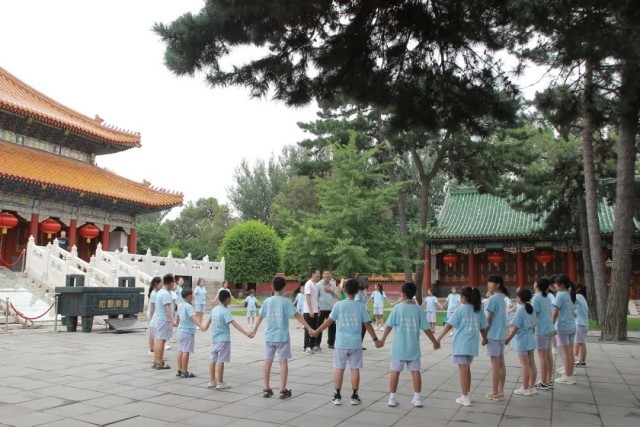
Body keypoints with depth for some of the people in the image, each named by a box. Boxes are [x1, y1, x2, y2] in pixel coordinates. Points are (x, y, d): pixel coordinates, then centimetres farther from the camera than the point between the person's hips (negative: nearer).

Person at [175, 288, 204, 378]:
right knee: (186, 352, -4)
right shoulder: (188, 307, -17)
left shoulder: (180, 305, 9)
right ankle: (184, 372, -1)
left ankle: (179, 371, 18)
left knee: (180, 351, 12)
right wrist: (201, 326, -46)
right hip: (188, 331, -9)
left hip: (180, 330, 9)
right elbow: (194, 317, -33)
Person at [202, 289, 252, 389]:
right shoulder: (225, 311, -17)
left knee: (213, 359, 12)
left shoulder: (215, 309, 8)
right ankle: (220, 383, 3)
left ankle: (212, 381, 20)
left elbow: (209, 320, 26)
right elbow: (234, 324, -27)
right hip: (223, 339, -8)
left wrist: (205, 328, 47)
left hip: (214, 338, 8)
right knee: (221, 360, -3)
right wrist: (246, 333, -34)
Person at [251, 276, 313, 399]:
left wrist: (254, 331, 22)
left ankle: (266, 389, 15)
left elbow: (260, 317, 10)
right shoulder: (286, 301, -9)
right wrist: (309, 328, -7)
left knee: (267, 362, 10)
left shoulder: (267, 301, 1)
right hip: (282, 337, -3)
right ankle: (283, 390, 5)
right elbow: (298, 316, -11)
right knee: (283, 362, 3)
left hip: (269, 336, 3)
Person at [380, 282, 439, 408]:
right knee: (415, 371, 9)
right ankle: (417, 398, 12)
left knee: (395, 371, 6)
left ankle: (392, 398, 11)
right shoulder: (418, 309, -3)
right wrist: (435, 342, 13)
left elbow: (389, 326, -4)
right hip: (413, 347, 2)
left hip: (399, 347, -2)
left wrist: (382, 339, 10)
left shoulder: (398, 308, -8)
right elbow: (426, 328, 0)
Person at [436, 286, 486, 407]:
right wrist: (485, 339, 26)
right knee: (467, 368, 20)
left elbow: (449, 325, -11)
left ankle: (465, 398, 4)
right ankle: (468, 394, 28)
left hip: (461, 344, -5)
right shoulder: (479, 310, 5)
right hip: (473, 344, 6)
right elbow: (483, 328, 9)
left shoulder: (460, 310, -9)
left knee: (463, 370, 1)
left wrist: (438, 339, -8)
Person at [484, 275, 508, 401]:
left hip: (493, 334, -8)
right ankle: (500, 391, 16)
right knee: (501, 363, 10)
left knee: (495, 363, -3)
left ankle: (495, 393, 2)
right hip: (501, 334, 8)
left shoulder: (493, 298, -15)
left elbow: (489, 319, -15)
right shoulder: (502, 298, 12)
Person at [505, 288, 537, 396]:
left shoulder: (520, 311, -17)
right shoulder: (531, 309, 5)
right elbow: (533, 324, 12)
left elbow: (516, 327, -18)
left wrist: (508, 339, -11)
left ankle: (525, 389, 5)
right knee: (531, 363, 11)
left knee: (525, 365, -2)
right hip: (531, 338, 8)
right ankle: (532, 387, 18)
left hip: (522, 340, -8)